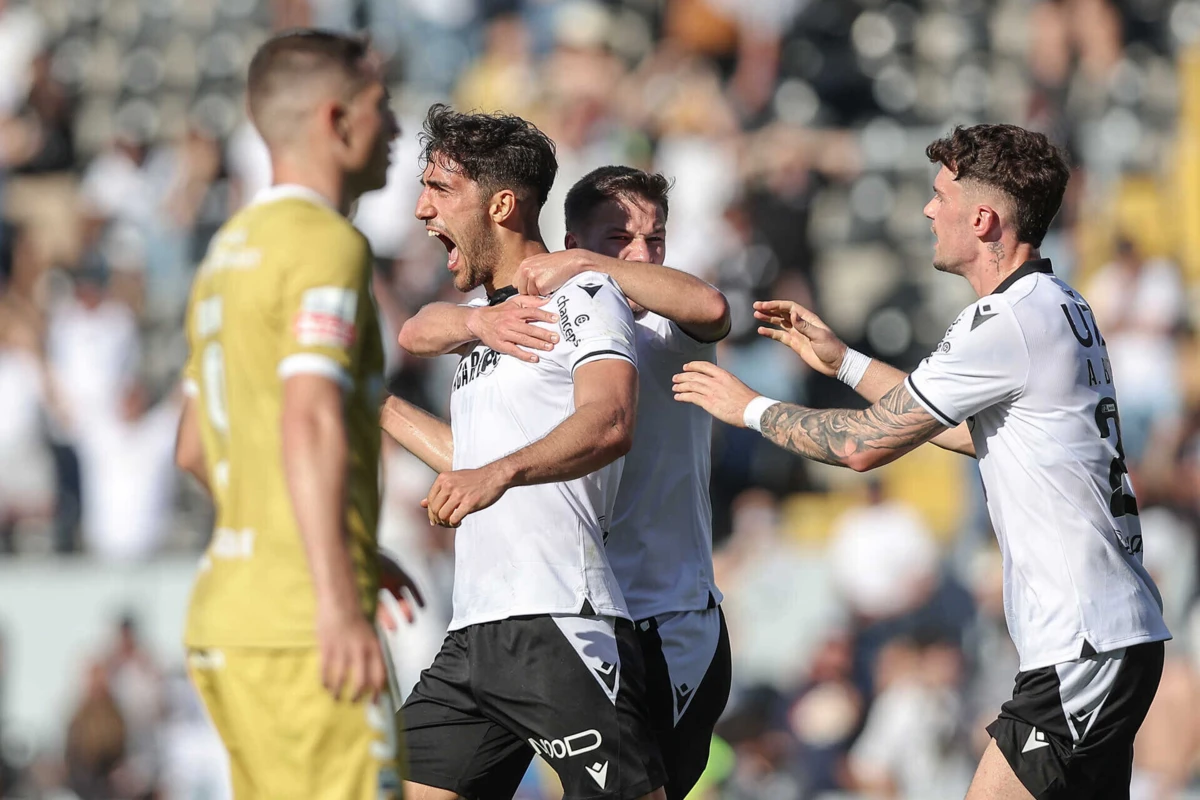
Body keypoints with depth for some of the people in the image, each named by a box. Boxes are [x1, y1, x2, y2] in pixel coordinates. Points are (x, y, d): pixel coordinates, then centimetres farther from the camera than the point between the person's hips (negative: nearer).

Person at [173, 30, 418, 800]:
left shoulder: (230, 248, 19)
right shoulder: (327, 243, -10)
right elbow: (308, 426, -22)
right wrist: (337, 600, -28)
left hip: (224, 616, 9)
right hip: (296, 624, -9)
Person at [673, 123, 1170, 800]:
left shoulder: (1012, 322, -15)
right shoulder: (1062, 308, 16)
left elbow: (865, 445, -9)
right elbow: (971, 430, 28)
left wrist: (750, 408, 6)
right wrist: (843, 361, 29)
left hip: (1084, 650, -10)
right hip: (1121, 636, 10)